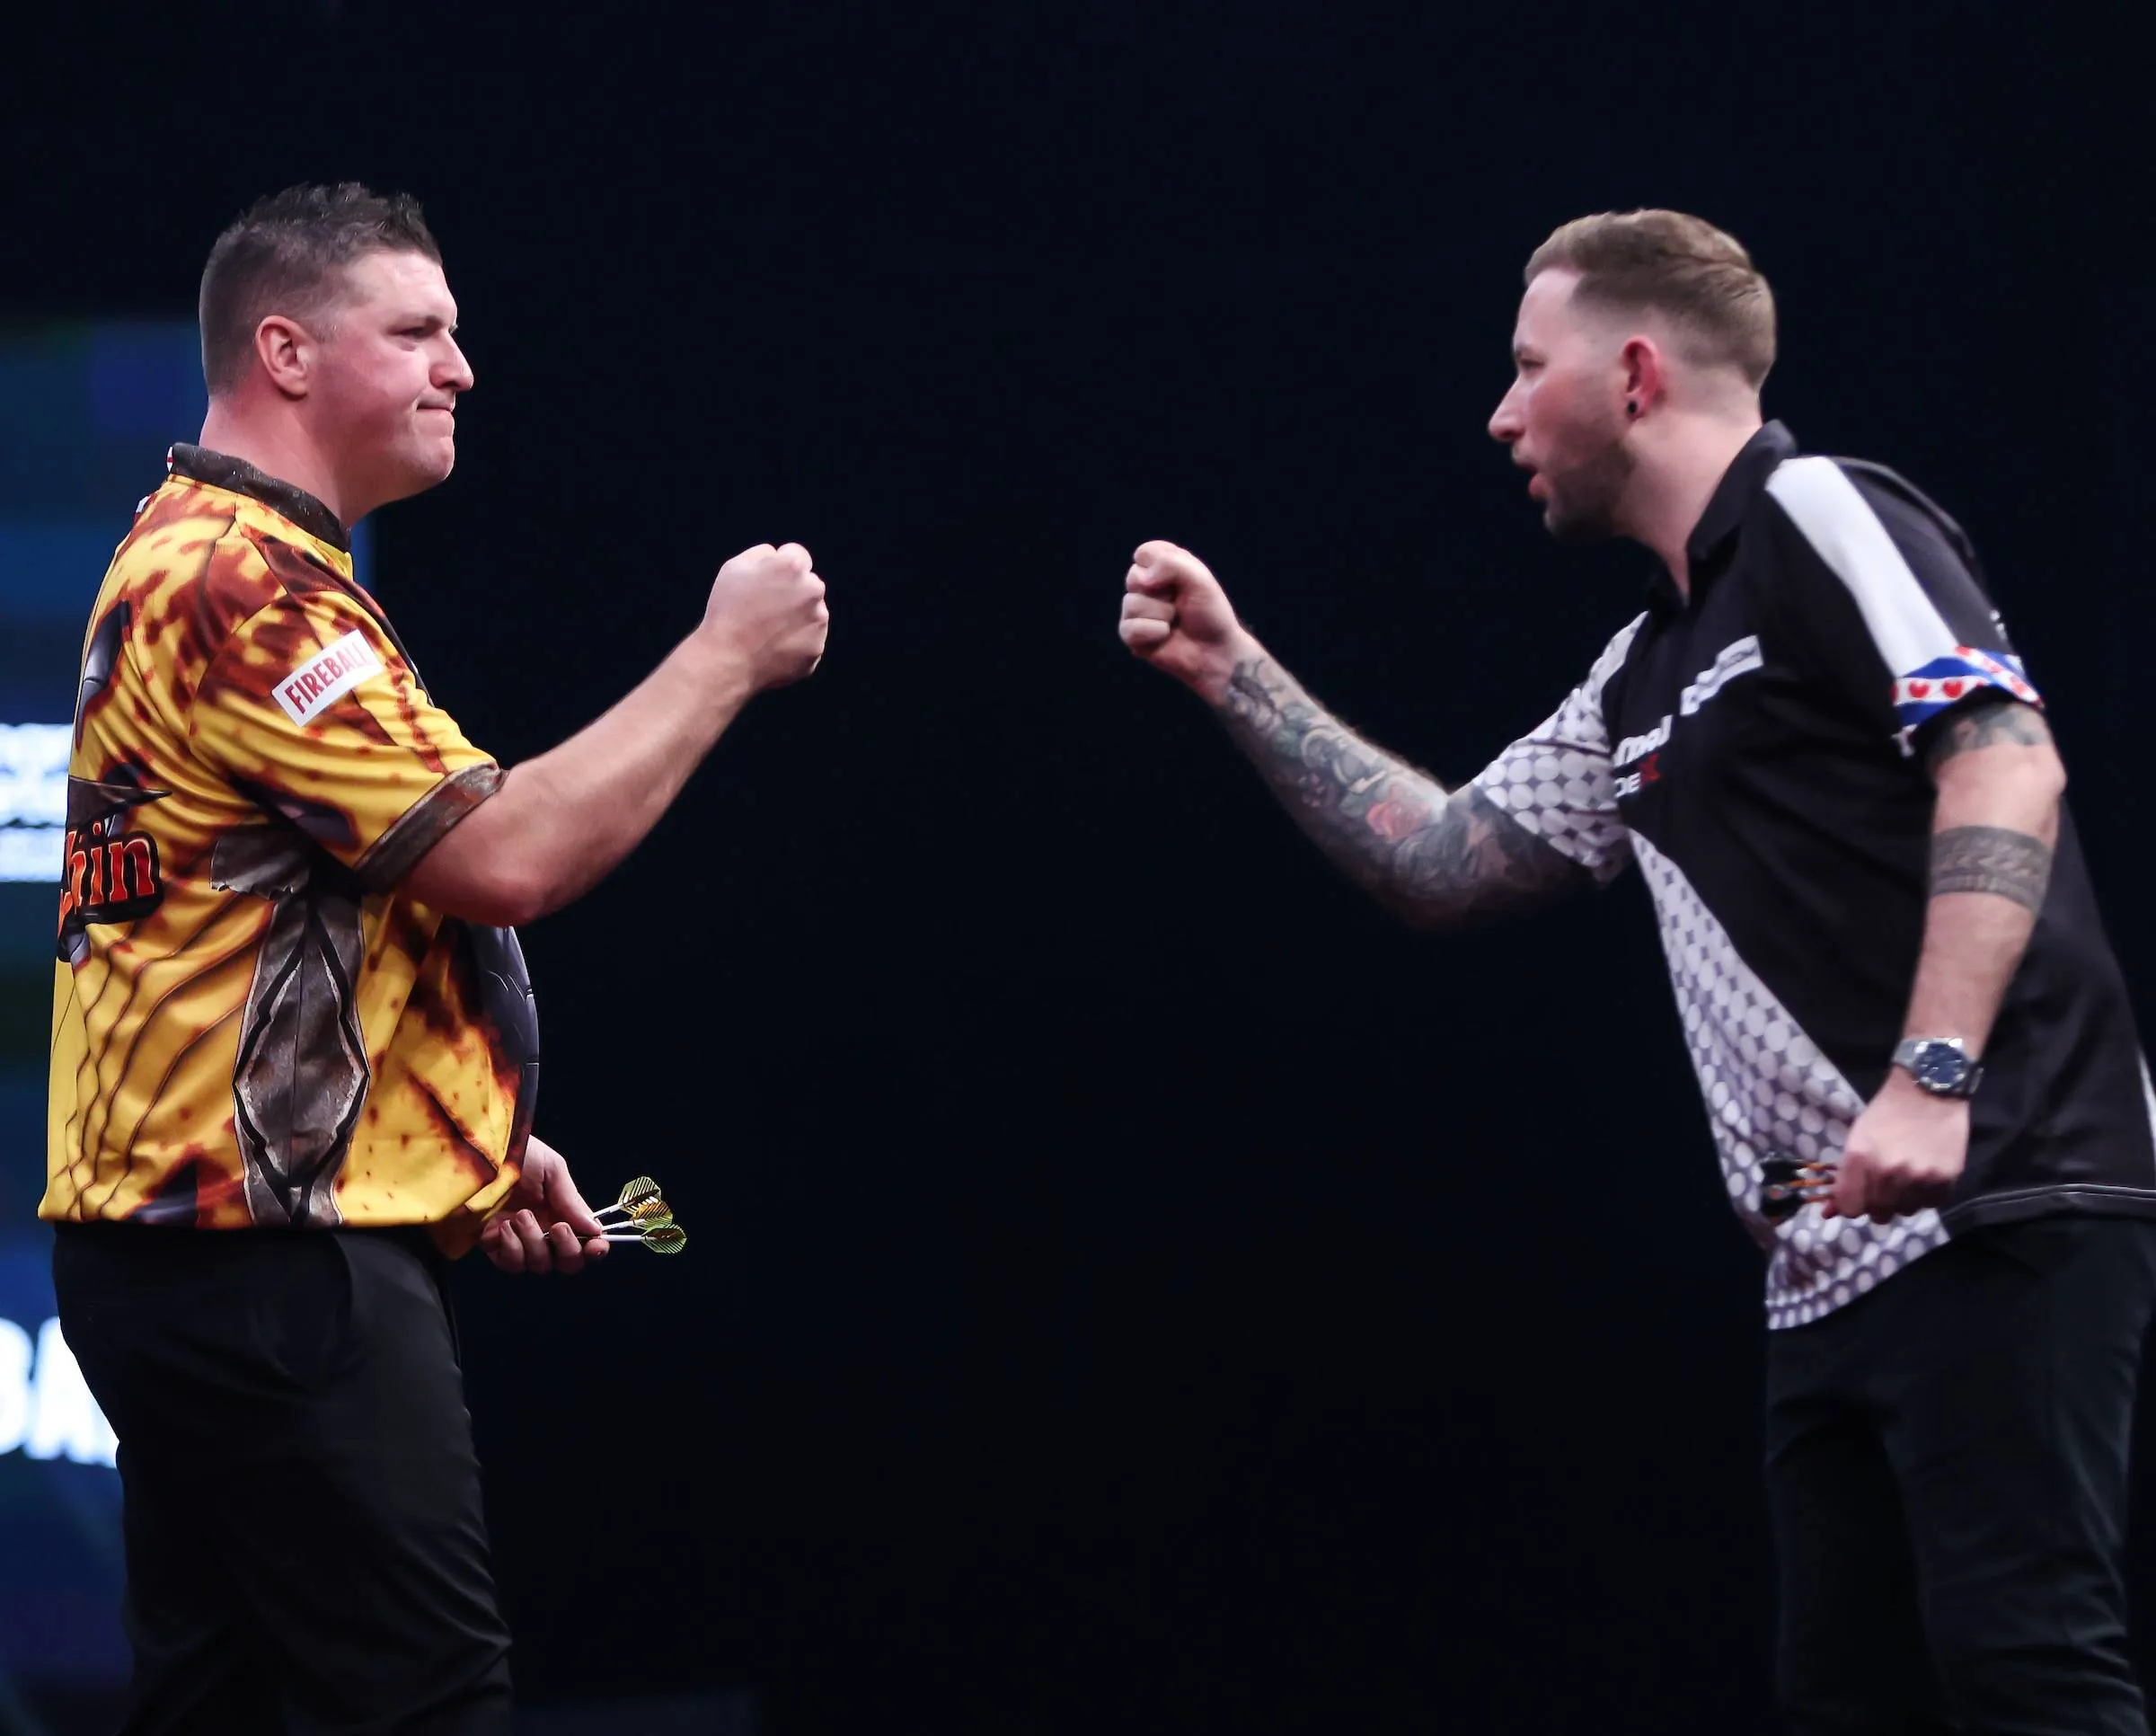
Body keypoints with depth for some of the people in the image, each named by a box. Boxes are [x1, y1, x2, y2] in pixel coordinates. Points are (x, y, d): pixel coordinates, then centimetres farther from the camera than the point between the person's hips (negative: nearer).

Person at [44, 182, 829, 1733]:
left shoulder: (201, 560, 20)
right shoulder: (245, 581, -16)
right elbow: (505, 856, -22)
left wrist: (474, 1148, 21)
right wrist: (728, 657, -11)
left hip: (200, 1245, 11)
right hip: (274, 1259, -11)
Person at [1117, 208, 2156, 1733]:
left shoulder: (1818, 518, -3)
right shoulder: (1647, 677, 24)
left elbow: (2008, 762, -16)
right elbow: (1444, 862, 31)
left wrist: (1931, 1074, -24)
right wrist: (1235, 675, 27)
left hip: (1997, 1213, -10)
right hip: (1841, 1266, 10)